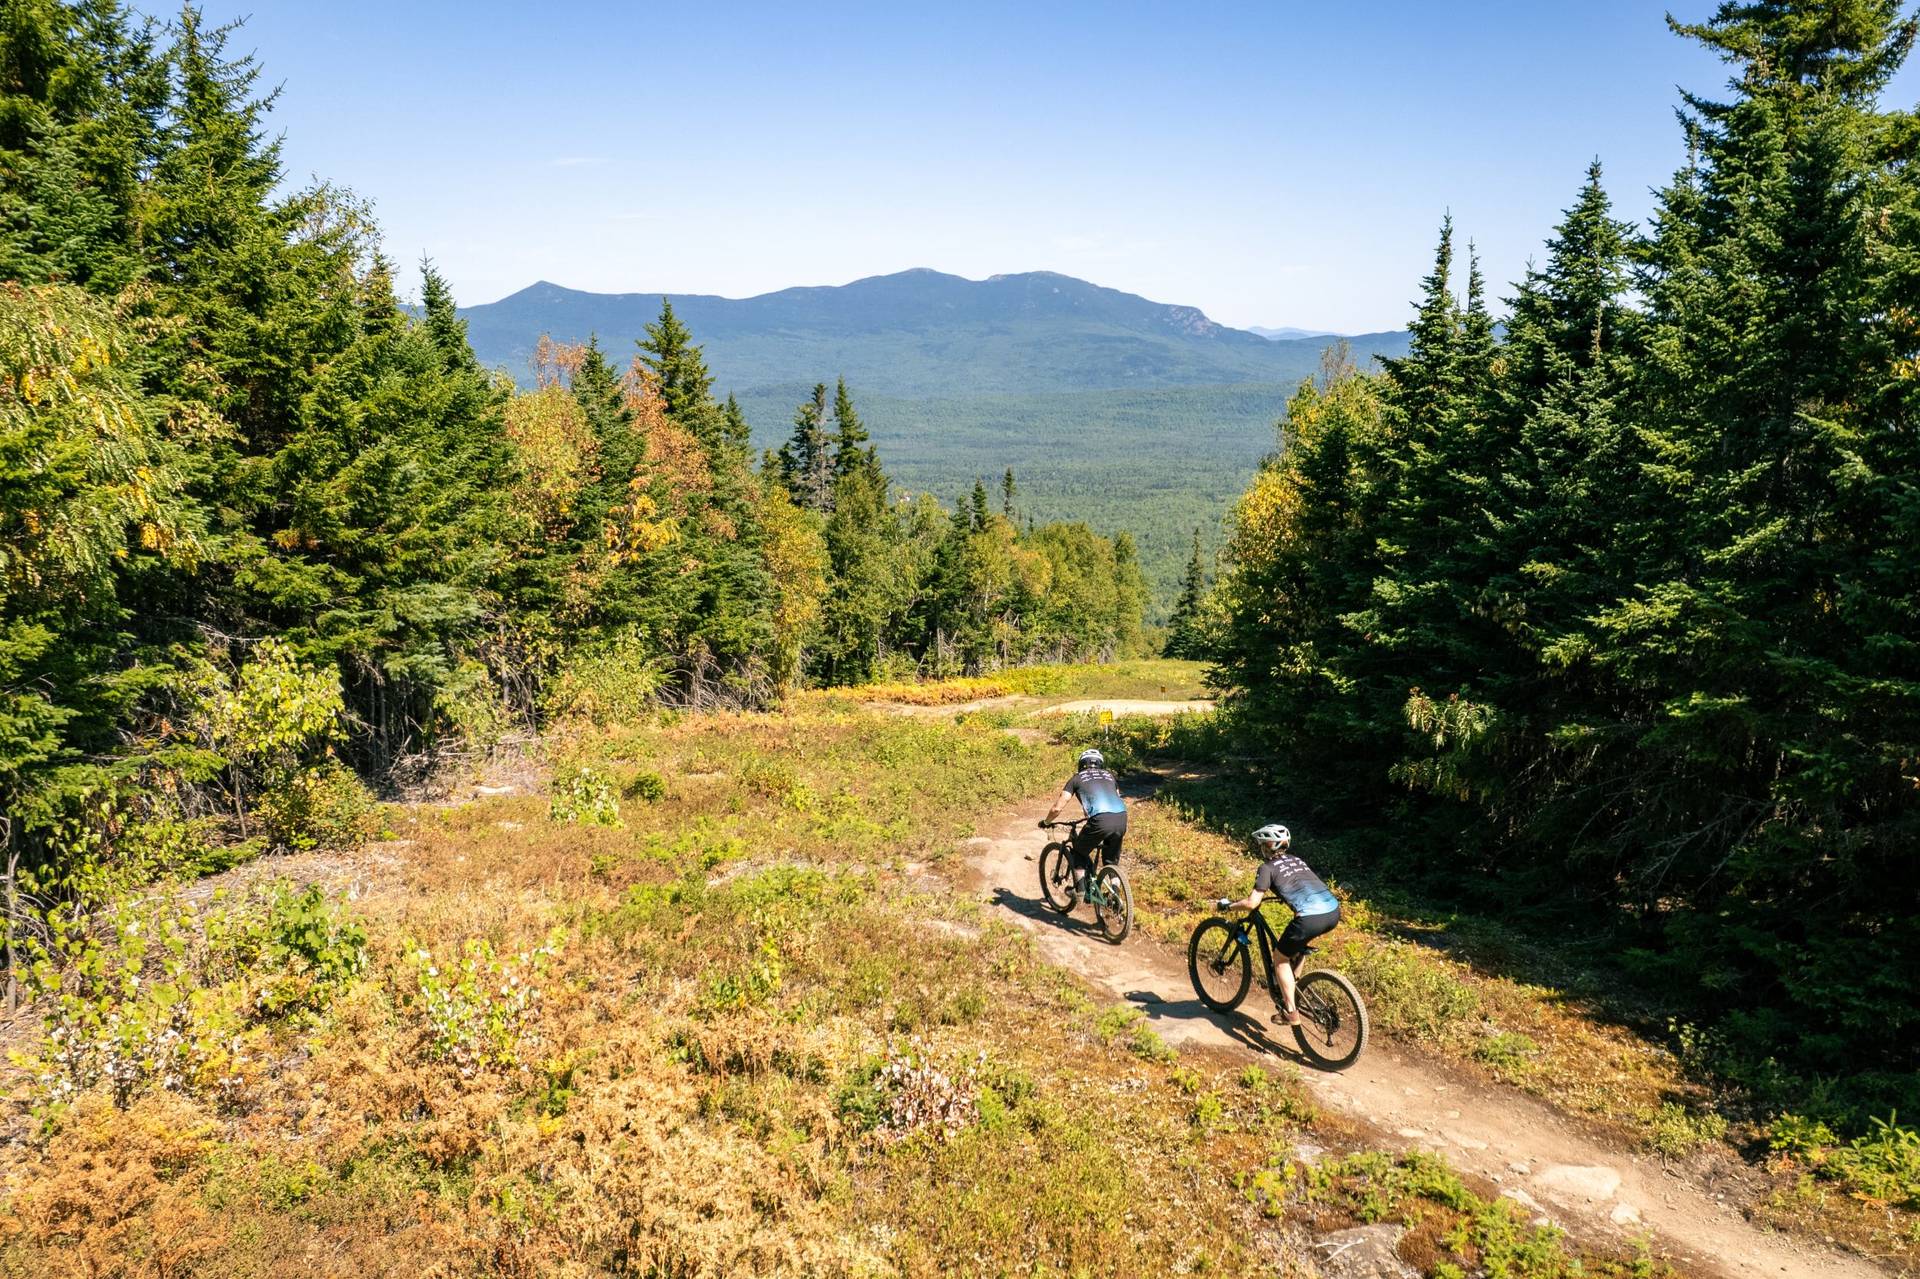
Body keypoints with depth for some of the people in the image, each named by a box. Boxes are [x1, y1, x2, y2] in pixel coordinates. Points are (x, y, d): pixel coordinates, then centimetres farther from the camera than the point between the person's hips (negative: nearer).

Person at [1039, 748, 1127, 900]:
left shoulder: (1077, 778, 18)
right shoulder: (1109, 775, 29)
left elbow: (1057, 808, 14)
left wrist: (1046, 822, 33)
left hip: (1100, 820, -4)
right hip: (1121, 818, 4)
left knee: (1079, 852, 22)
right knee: (1111, 860, 26)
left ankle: (1080, 889, 16)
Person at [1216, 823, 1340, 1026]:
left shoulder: (1267, 867, 7)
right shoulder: (1295, 860, 27)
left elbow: (1252, 903, -1)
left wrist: (1228, 905, 14)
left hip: (1311, 918, -7)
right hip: (1333, 911, 7)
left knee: (1282, 958, 16)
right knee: (1297, 943, 36)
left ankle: (1290, 1012, 13)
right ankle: (1291, 985, 40)